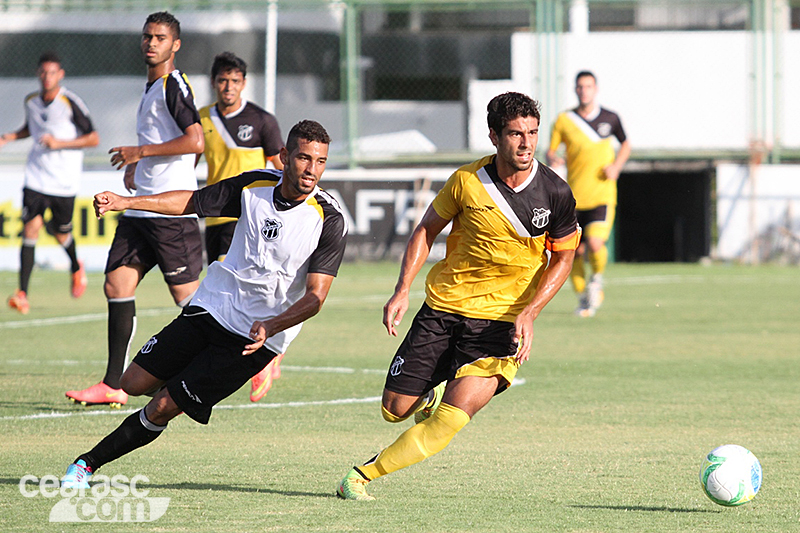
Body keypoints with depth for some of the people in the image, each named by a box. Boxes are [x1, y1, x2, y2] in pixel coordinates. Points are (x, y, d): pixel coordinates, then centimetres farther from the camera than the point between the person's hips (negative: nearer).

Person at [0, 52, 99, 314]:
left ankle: (76, 267, 44)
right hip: (36, 178, 3)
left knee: (60, 233, 9)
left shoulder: (71, 103, -12)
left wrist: (59, 143, -19)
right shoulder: (31, 101, 4)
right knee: (31, 229, -11)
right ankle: (22, 294, -14)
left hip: (65, 182, -3)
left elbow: (93, 138, -9)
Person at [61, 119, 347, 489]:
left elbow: (314, 297, -17)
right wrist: (126, 202, -2)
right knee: (134, 383, 3)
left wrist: (271, 326, -35)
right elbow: (192, 202, 8)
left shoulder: (330, 222, -17)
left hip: (254, 337, -4)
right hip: (210, 307, 4)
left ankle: (89, 463, 8)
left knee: (163, 408, -7)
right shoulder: (255, 185, -4)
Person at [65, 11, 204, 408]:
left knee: (186, 294, -5)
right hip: (140, 209, 9)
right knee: (117, 286, 1)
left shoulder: (174, 85, -11)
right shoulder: (151, 88, 19)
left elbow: (194, 141, -23)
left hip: (172, 209, -9)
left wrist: (141, 152, -17)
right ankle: (113, 385, 2)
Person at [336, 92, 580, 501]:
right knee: (395, 409, 2)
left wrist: (528, 314, -10)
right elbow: (426, 230, 6)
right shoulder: (467, 181, -9)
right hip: (443, 304, 2)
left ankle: (363, 475, -6)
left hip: (500, 320, -1)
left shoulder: (555, 194, -10)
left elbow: (562, 257, 3)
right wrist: (402, 291, -5)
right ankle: (430, 396, 39)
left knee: (453, 417, -19)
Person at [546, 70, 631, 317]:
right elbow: (550, 151, 7)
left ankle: (597, 278, 10)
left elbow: (625, 144, 19)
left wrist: (616, 166, 1)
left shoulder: (610, 118, 3)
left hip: (603, 195, -1)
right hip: (575, 196, 1)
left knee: (595, 244, -20)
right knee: (577, 251, 2)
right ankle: (583, 298, 23)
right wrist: (553, 159, -17)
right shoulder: (564, 120, 1)